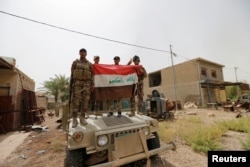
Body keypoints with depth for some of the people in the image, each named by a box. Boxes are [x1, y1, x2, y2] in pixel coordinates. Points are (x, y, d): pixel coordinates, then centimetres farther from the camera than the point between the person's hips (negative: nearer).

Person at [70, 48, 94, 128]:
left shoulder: (89, 64, 12)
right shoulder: (75, 62, 9)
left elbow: (91, 75, 9)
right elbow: (72, 74, 5)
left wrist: (92, 85, -1)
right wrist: (71, 84, -3)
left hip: (86, 84, 2)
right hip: (77, 83, -1)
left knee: (85, 101, 0)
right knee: (75, 101, -6)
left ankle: (82, 118, 11)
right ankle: (74, 120, 1)